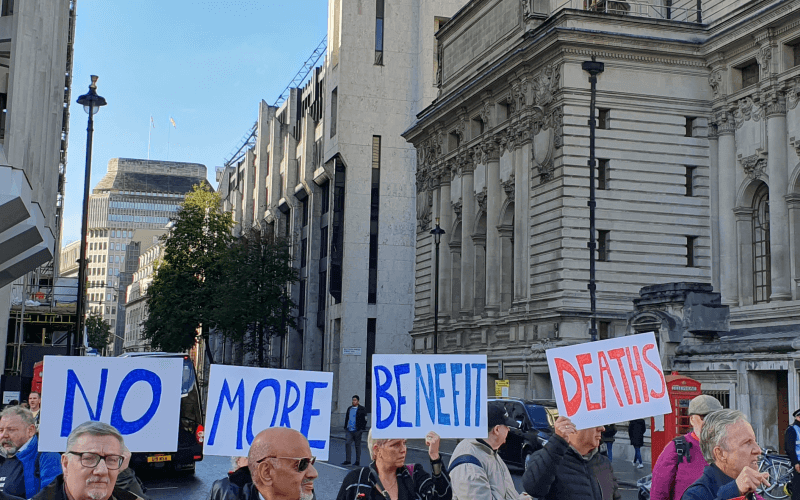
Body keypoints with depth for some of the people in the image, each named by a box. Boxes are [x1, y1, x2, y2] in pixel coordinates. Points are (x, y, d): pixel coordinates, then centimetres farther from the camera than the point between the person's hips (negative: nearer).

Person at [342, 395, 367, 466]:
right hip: (349, 430, 5)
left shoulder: (362, 409, -2)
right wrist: (345, 427, 15)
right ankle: (347, 460, -1)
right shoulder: (349, 409, 14)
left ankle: (358, 461, 11)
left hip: (357, 431, -5)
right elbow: (346, 418, 22)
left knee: (357, 446, 3)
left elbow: (364, 420, -5)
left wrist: (362, 429, -10)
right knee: (347, 443, -7)